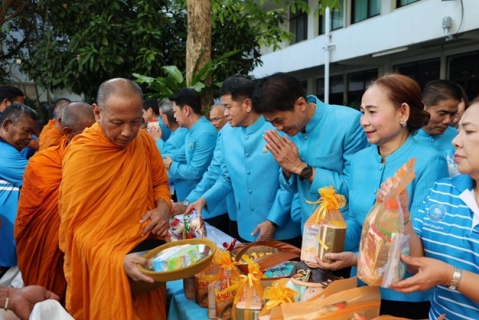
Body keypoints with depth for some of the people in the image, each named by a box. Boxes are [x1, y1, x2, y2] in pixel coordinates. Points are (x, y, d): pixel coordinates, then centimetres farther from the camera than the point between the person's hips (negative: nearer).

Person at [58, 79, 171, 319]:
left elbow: (159, 182, 11)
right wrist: (118, 259, -33)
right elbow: (76, 226, -20)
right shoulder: (81, 155, -21)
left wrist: (163, 207, -11)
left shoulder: (143, 140, -4)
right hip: (105, 266, -5)